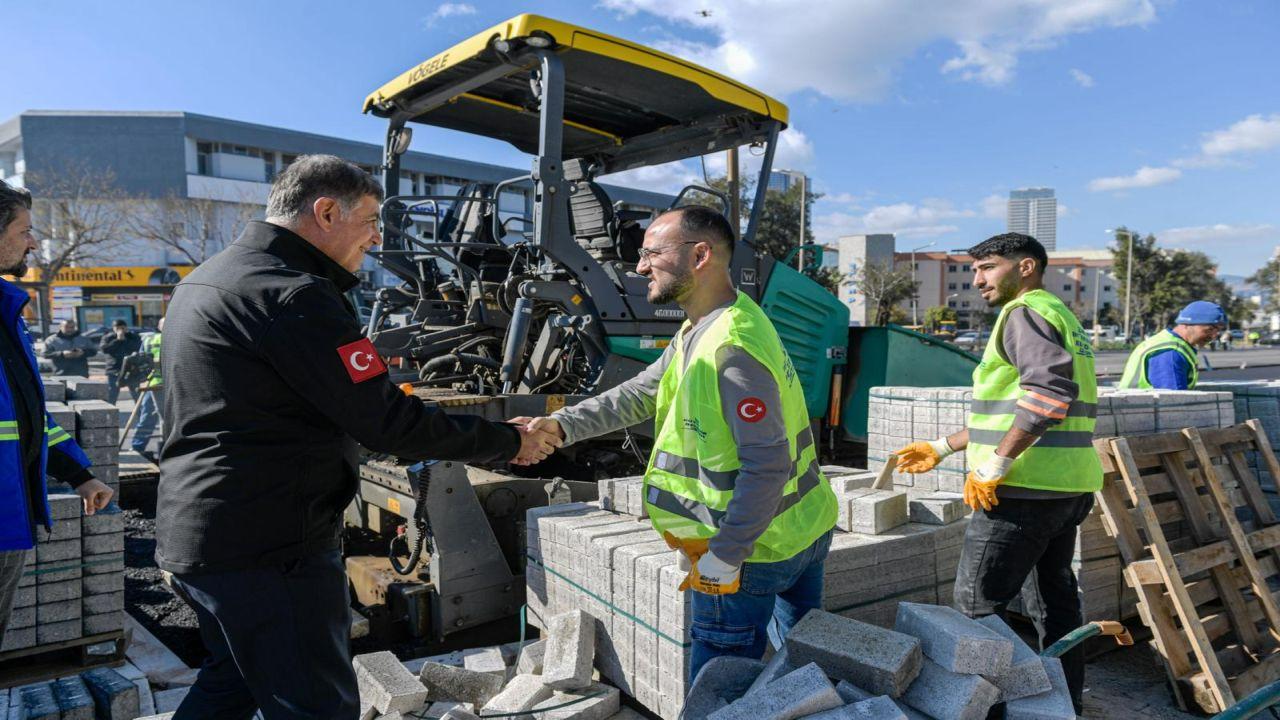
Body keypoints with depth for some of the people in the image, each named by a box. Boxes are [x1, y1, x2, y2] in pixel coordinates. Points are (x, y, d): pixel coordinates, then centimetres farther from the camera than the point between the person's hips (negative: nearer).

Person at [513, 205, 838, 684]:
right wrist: (561, 425, -6)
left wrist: (724, 555, -23)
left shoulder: (732, 348, -28)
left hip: (754, 551, -10)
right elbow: (639, 394, 4)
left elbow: (766, 465, -30)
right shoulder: (702, 330, 5)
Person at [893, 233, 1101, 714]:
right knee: (1055, 598, 19)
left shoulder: (1026, 313, -11)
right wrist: (942, 448, 23)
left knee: (977, 603, -3)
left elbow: (1049, 391, -28)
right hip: (1068, 486, 10)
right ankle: (1065, 701, 31)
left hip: (1027, 489, -10)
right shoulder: (1061, 316, 21)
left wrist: (993, 464, -25)